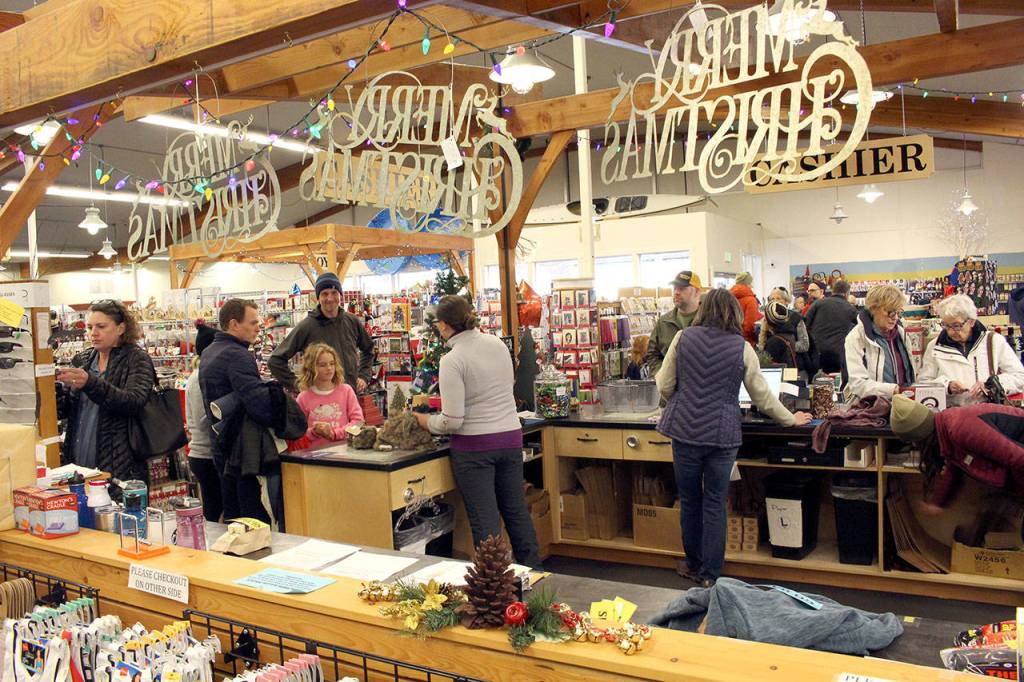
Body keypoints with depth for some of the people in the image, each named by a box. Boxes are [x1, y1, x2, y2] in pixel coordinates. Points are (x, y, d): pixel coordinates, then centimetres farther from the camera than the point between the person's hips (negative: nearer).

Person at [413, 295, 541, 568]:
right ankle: (532, 569, 30)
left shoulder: (452, 360, -15)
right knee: (516, 510, 19)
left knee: (484, 519, 4)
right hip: (510, 437, 6)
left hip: (475, 445, -6)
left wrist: (427, 422, 2)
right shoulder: (498, 343, 4)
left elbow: (452, 421, -16)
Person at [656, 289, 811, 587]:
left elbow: (664, 385, 3)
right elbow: (762, 395, 5)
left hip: (685, 430, 1)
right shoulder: (742, 348, -2)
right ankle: (711, 574, 16)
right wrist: (790, 419, 20)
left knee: (689, 499, 14)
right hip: (722, 434, -1)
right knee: (715, 503, 9)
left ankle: (694, 565, 29)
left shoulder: (683, 338, -1)